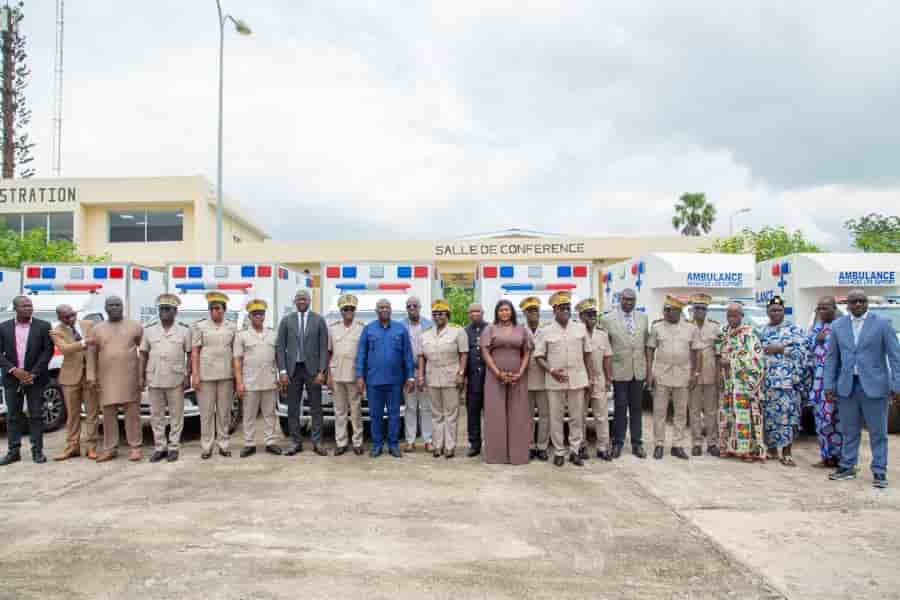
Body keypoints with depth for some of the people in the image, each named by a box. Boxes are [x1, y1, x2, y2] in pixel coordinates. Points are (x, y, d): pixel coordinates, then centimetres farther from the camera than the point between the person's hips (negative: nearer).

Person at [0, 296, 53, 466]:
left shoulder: (43, 326, -1)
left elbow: (48, 351, -5)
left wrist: (33, 374, -12)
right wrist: (14, 370, -12)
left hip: (35, 379, -2)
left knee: (36, 416, 2)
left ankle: (37, 451, 9)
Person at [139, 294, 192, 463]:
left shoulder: (184, 331, 2)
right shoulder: (149, 331, 8)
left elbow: (190, 355, 2)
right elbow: (144, 355, 11)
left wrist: (187, 377, -4)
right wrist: (142, 377, 5)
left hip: (176, 381, -2)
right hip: (154, 381, 3)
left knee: (176, 415, 3)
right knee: (156, 416, 8)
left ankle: (173, 447, 11)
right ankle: (159, 447, 17)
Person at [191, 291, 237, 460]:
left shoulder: (232, 327, 7)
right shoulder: (200, 326, 3)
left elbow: (236, 352, 8)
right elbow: (195, 351, 1)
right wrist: (195, 374, -6)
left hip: (226, 375, 1)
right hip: (205, 375, -1)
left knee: (224, 412, 6)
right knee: (206, 412, 2)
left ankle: (223, 444, 15)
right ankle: (206, 447, 10)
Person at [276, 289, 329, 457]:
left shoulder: (319, 320, 2)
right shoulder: (286, 321, 6)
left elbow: (324, 348, -1)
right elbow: (280, 347, 3)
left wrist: (321, 371, -9)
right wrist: (282, 371, -5)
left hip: (312, 369, -1)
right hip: (292, 369, 1)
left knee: (316, 408, 3)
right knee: (293, 408, 6)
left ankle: (317, 443, 11)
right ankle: (296, 442, 16)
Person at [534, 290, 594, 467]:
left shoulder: (580, 328, 8)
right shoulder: (545, 331, 1)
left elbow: (587, 354, 11)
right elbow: (539, 356, 0)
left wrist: (591, 376, 7)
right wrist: (551, 371, -14)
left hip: (577, 380, 2)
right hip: (555, 381, -2)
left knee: (577, 417, 7)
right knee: (556, 417, 4)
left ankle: (574, 451, 18)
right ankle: (559, 452, 15)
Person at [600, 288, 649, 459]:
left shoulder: (643, 318, 7)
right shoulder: (608, 320, -4)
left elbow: (646, 345, 9)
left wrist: (648, 368, 6)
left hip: (638, 370, 3)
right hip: (620, 371, -3)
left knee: (636, 408, 9)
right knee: (620, 408, 4)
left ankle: (636, 443, 18)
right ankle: (618, 443, 16)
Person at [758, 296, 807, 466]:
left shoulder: (794, 330, 3)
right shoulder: (762, 331, 15)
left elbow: (801, 353, -6)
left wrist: (780, 349, -12)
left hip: (786, 380, -4)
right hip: (766, 380, 4)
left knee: (786, 414, -7)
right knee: (769, 415, 7)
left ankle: (786, 453, -1)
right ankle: (771, 449, 18)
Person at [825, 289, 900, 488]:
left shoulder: (882, 323, -2)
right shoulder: (838, 325, 6)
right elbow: (831, 358, 8)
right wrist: (829, 384, 3)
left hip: (874, 386, -3)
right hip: (846, 387, 3)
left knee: (878, 432, 4)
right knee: (849, 431, 11)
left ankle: (879, 472, 14)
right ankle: (847, 467, 22)